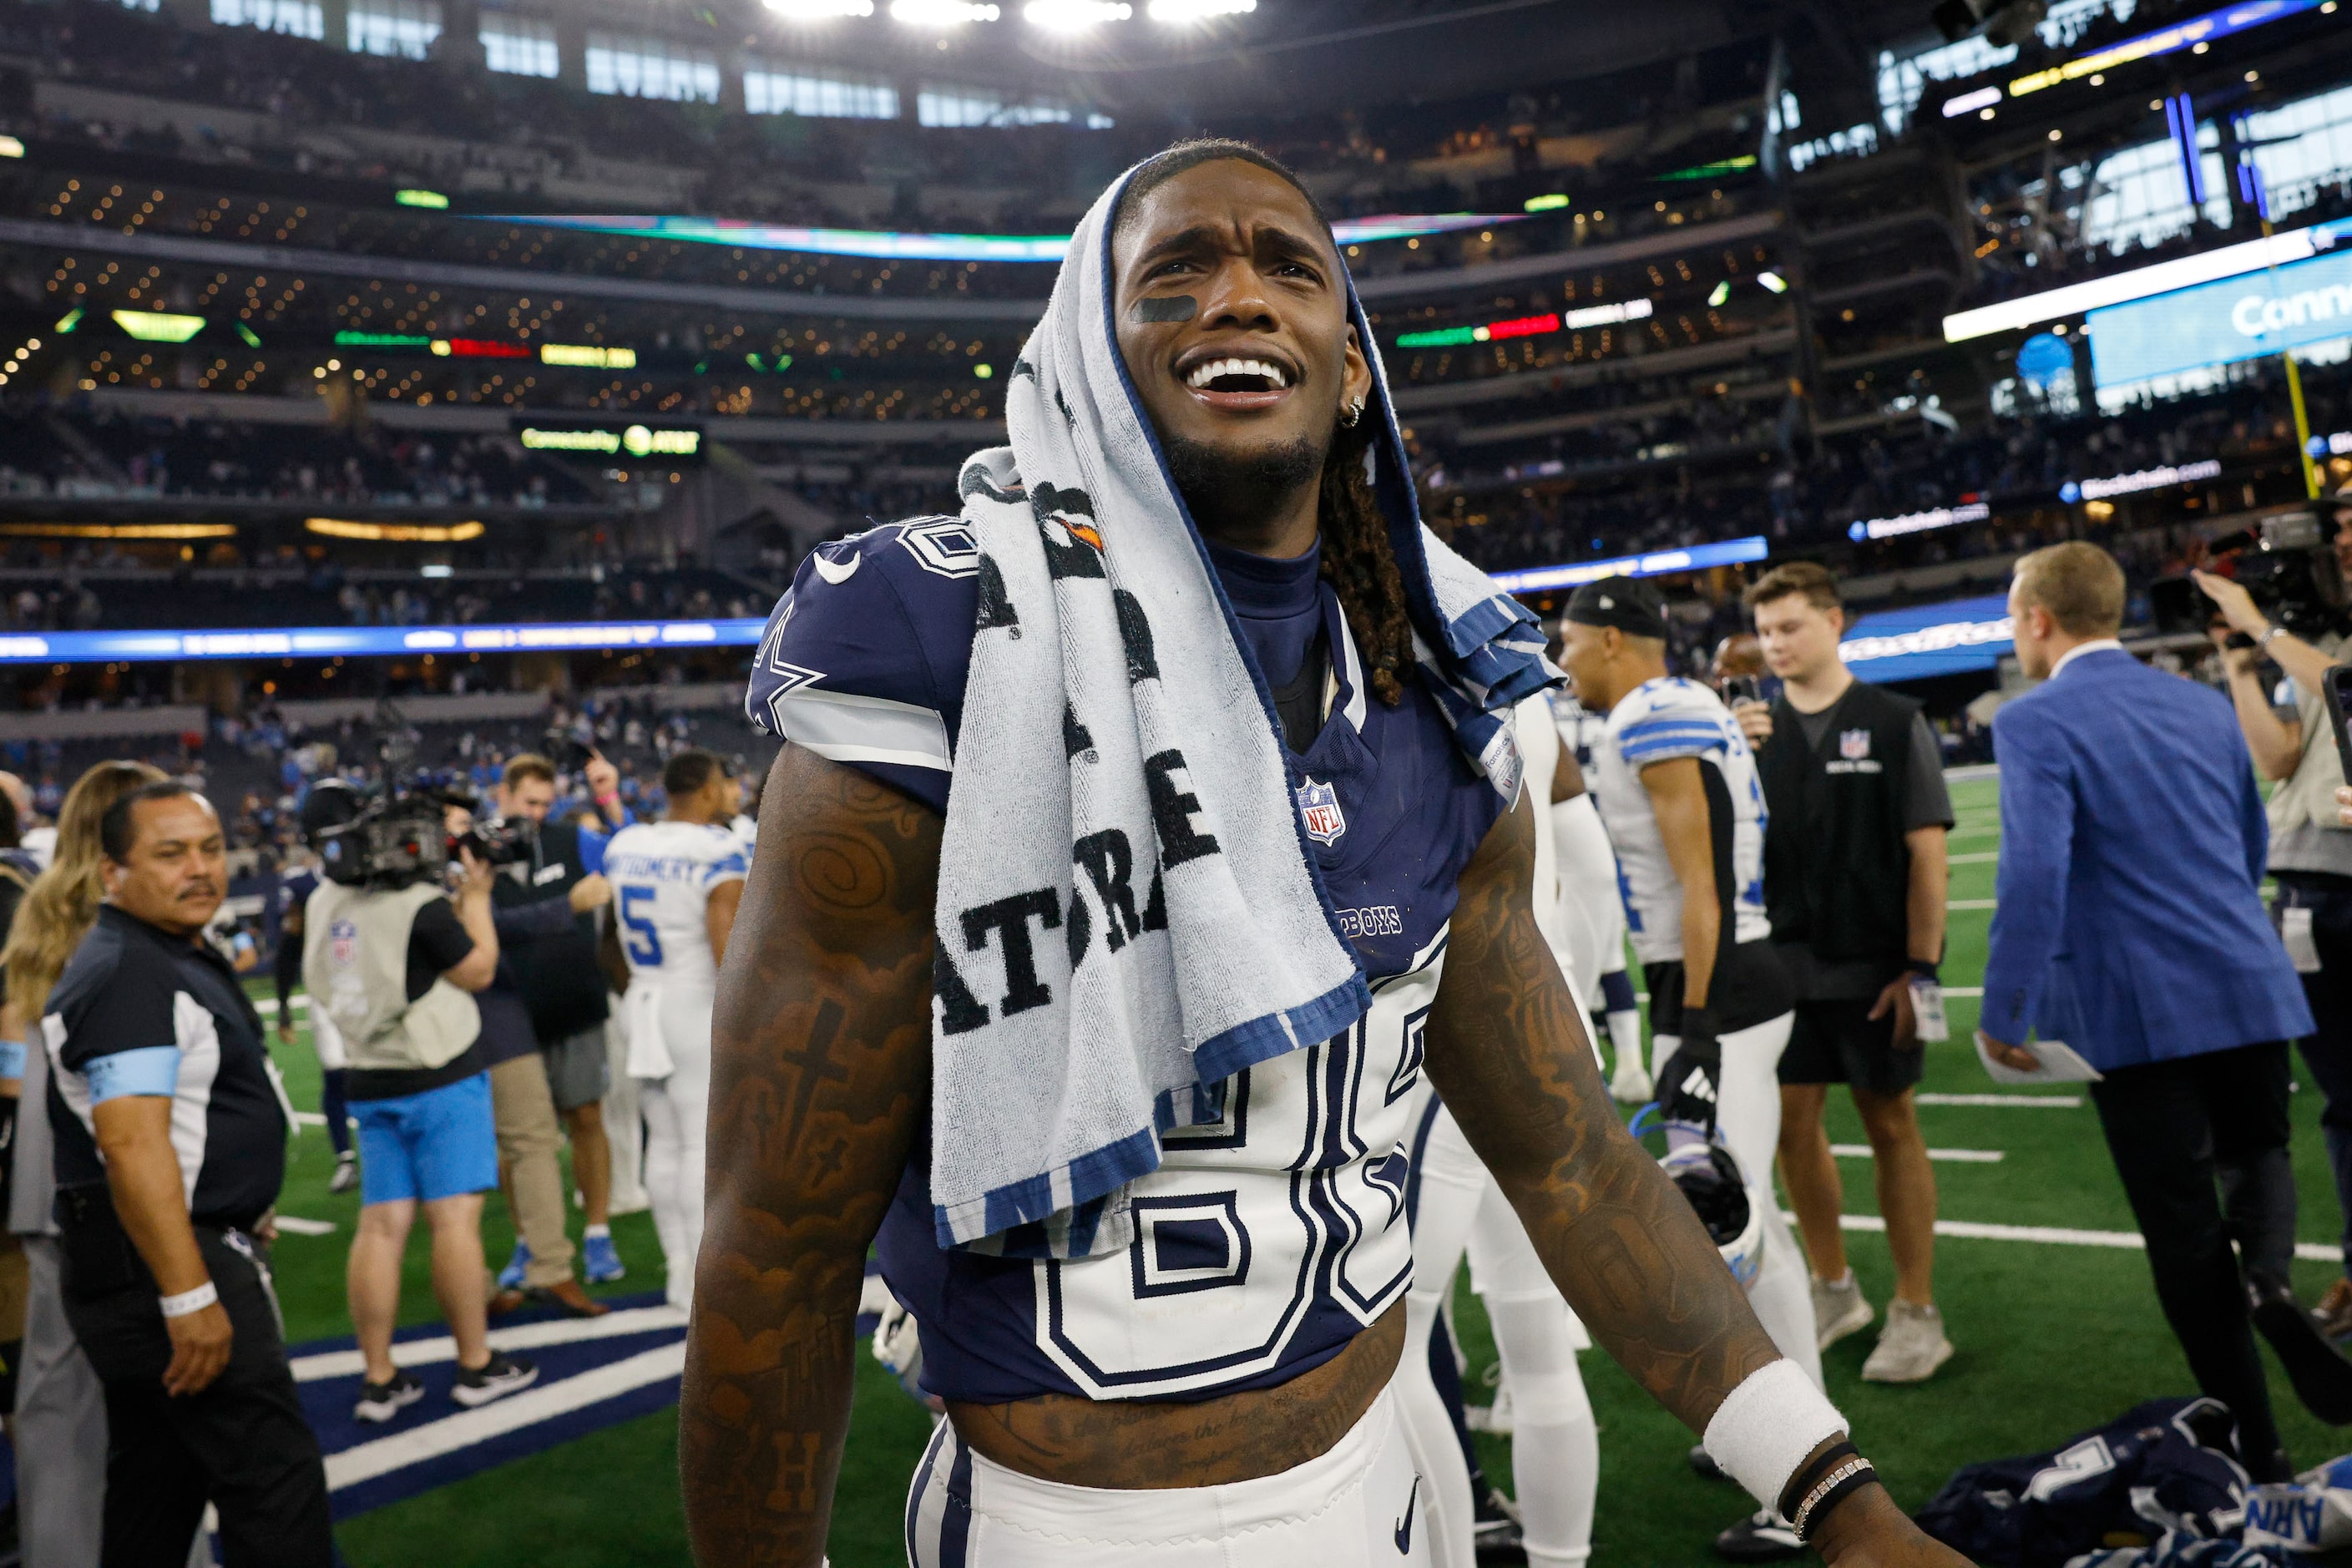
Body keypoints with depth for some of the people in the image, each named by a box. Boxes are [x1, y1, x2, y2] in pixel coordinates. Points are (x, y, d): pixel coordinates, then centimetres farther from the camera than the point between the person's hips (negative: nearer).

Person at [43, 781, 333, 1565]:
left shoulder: (179, 958, 15)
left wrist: (243, 1215, 27)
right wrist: (189, 1296, -26)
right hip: (165, 1264, -10)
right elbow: (132, 1146, -25)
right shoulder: (127, 976, -17)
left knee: (156, 1494, 18)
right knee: (277, 1478, -8)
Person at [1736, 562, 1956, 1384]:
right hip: (1785, 967, 4)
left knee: (1891, 1124, 6)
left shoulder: (1894, 723, -4)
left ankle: (1916, 1314, 18)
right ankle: (1833, 1290, 27)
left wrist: (1921, 968, -11)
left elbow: (1927, 850, -6)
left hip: (1873, 969, -3)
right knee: (1793, 1123, 9)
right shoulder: (1756, 727, 5)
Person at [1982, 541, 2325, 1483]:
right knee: (2256, 1153, 27)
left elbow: (2034, 876, -22)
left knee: (2184, 1227, 7)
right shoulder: (2206, 706, 10)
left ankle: (2255, 1453, 17)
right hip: (2249, 990, 6)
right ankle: (2270, 1274, -6)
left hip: (2134, 1009, -5)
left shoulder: (2036, 723, -12)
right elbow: (2253, 844, 19)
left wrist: (2005, 1014, -15)